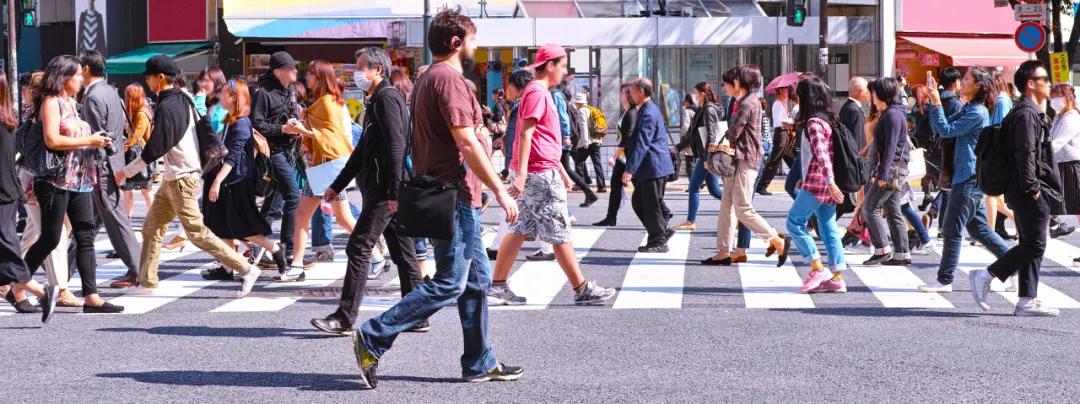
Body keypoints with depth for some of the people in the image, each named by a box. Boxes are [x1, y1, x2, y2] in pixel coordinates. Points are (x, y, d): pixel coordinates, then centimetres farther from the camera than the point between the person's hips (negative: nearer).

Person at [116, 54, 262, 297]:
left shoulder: (167, 107, -18)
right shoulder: (183, 100, 12)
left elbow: (155, 149, -21)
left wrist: (126, 172, -14)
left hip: (181, 177, -10)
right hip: (172, 177, 10)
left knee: (197, 232, -8)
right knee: (152, 227, 11)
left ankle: (245, 269, -8)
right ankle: (146, 280, 14)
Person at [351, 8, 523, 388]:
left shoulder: (427, 79, 17)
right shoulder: (449, 79, -15)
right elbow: (466, 142, -21)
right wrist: (500, 191, -18)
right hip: (454, 196, -11)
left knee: (477, 278, 13)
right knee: (449, 283, -9)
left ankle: (479, 363, 17)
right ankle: (373, 339, -9)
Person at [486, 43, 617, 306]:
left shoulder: (542, 93, 19)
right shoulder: (537, 93, -13)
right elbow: (525, 134, -21)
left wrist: (561, 172, 29)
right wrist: (521, 174, -26)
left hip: (540, 172, 10)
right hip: (538, 173, -10)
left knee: (520, 230, 10)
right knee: (559, 232, -4)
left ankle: (498, 286, 10)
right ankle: (582, 290, 0)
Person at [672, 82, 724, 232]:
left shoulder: (709, 110, -12)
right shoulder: (702, 110, 17)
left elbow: (711, 135, -19)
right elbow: (692, 133, 25)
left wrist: (708, 157, -23)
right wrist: (678, 147, 28)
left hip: (707, 155, -9)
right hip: (704, 155, 9)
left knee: (694, 188, -4)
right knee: (714, 190, 9)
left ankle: (690, 222, 1)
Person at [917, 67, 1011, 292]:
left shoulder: (978, 112, -15)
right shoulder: (968, 110, 16)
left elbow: (946, 130, -18)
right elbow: (941, 128, 15)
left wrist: (937, 103, -14)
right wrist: (934, 103, 6)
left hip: (970, 179, -10)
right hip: (969, 178, 10)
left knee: (952, 229, -5)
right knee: (977, 228, 14)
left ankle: (945, 280, 0)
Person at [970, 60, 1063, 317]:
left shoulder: (1032, 113, 20)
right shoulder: (1027, 114, -13)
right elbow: (1025, 154, -20)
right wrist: (1032, 188, -21)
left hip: (1029, 193, 11)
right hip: (1030, 192, -11)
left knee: (1031, 245, 9)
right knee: (1034, 244, -11)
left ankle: (1028, 301, 9)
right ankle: (985, 276, -9)